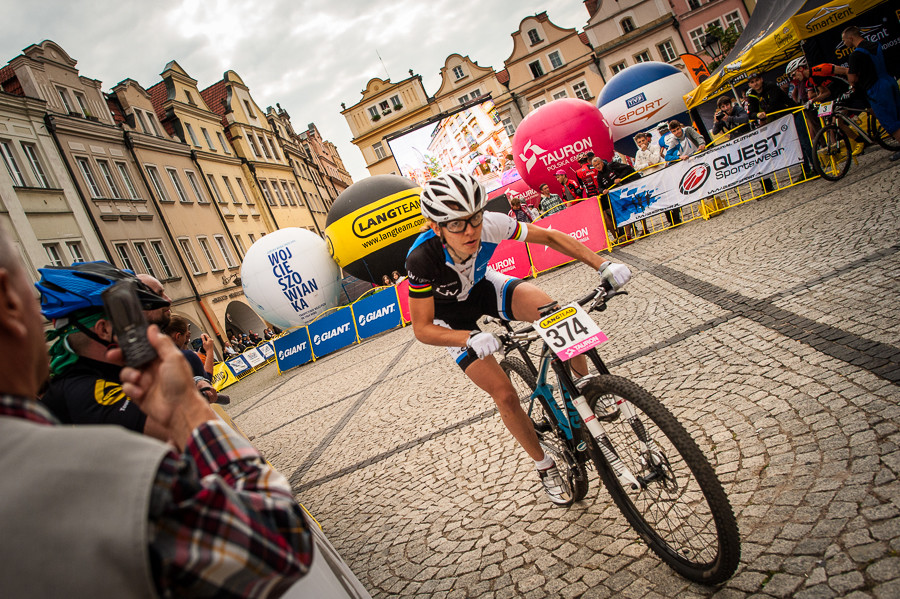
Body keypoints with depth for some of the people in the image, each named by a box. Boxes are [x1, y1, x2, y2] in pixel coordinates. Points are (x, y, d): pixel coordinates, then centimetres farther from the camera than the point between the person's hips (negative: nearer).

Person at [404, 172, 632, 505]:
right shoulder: (422, 259, -39)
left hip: (483, 285, 3)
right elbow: (422, 328, -32)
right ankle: (544, 466, 17)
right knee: (505, 395, -9)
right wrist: (471, 338, -48)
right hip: (451, 316, -2)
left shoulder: (489, 225, -33)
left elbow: (548, 236, -20)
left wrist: (602, 265, -27)